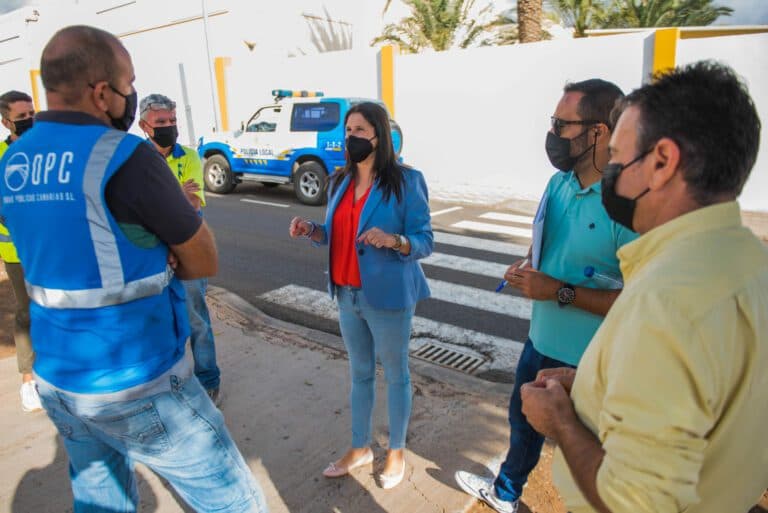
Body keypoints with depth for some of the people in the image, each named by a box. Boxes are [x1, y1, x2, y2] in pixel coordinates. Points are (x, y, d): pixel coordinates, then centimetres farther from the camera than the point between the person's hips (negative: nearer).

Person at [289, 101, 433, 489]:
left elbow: (425, 242, -12)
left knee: (395, 374, 13)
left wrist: (394, 240, -31)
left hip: (388, 297, -6)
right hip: (348, 295, 6)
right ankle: (360, 448, 39)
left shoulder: (406, 181, -13)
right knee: (360, 373, 20)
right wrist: (312, 230, -7)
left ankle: (396, 451, 34)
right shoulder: (341, 181, 5)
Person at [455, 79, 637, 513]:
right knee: (523, 419, 29)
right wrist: (529, 270, -6)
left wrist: (559, 291, -28)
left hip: (590, 361, -8)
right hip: (543, 341, 8)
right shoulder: (559, 183, -1)